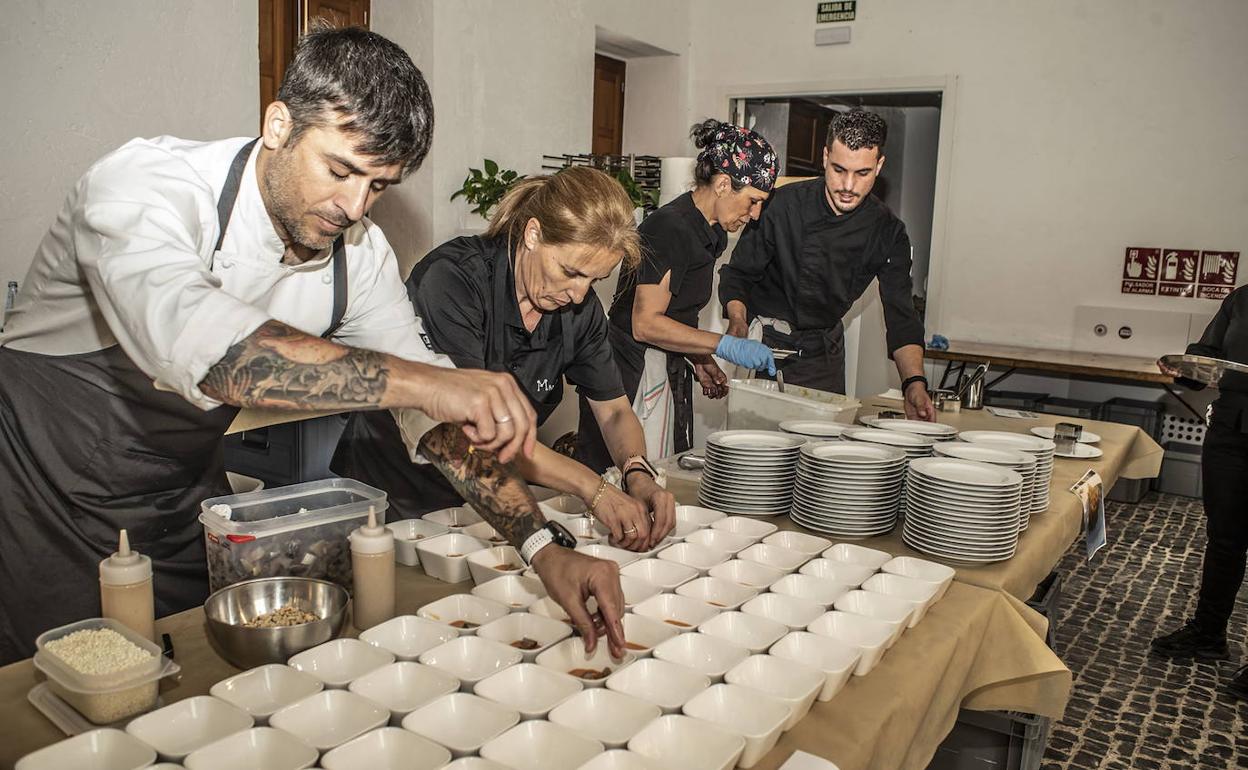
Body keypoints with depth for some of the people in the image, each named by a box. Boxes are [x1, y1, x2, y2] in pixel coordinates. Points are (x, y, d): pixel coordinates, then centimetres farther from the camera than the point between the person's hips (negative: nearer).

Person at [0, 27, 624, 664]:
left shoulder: (359, 252, -12)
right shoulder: (144, 184, -27)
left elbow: (447, 413, -10)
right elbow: (187, 336, -48)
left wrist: (545, 548, -21)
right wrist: (422, 381, -53)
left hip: (184, 502, 5)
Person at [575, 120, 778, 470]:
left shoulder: (711, 234, 13)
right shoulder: (671, 228, -16)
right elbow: (646, 323, -20)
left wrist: (701, 362, 7)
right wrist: (725, 345, -19)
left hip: (669, 374, 9)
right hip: (634, 376, -9)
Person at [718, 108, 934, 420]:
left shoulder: (888, 233, -8)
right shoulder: (785, 204, -16)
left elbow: (901, 316, -12)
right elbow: (738, 272, -8)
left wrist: (914, 382, -28)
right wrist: (738, 319, -29)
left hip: (825, 353, 3)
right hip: (766, 344, -3)